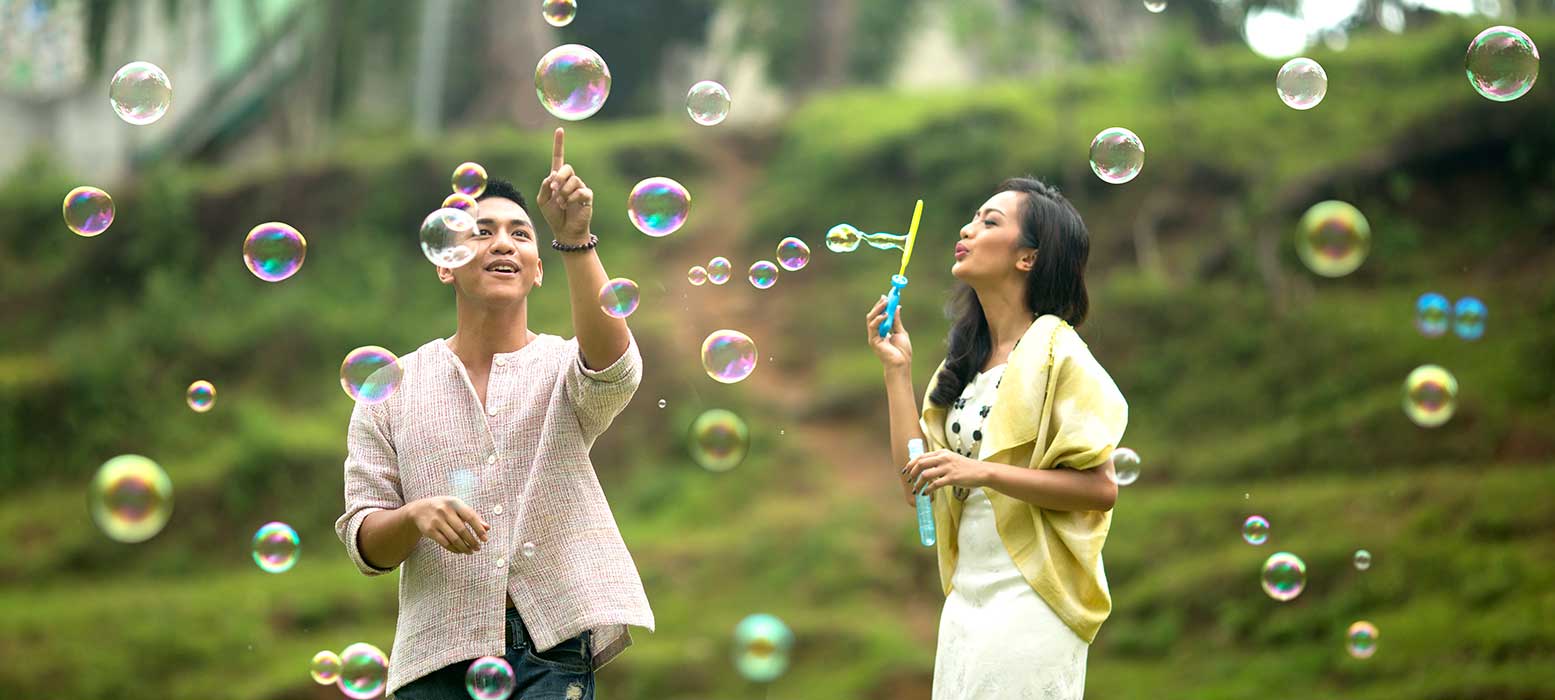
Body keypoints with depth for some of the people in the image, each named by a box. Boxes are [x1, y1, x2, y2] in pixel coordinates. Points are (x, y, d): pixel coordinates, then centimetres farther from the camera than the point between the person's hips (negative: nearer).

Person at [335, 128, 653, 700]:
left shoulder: (563, 370, 5)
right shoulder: (391, 390, 7)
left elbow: (614, 368, -20)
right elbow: (364, 545, 4)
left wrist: (575, 240, -32)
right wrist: (416, 516, -19)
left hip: (552, 652, -1)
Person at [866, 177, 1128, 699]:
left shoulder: (1055, 352, -9)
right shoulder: (966, 361, 11)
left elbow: (1101, 487, -15)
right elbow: (917, 483, 4)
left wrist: (983, 472, -23)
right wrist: (896, 368, 3)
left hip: (1030, 603, -7)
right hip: (966, 598, 7)